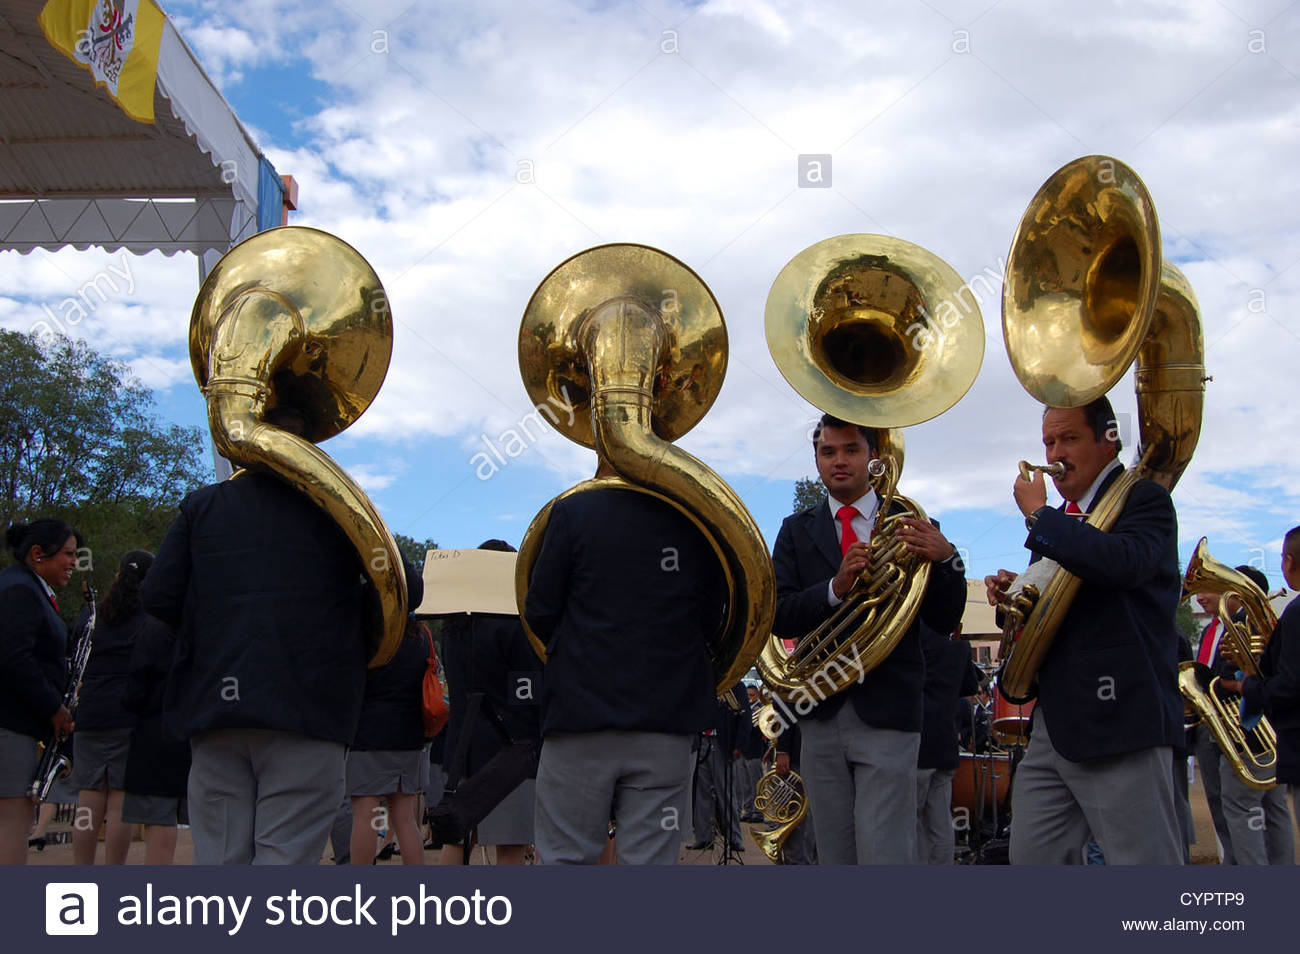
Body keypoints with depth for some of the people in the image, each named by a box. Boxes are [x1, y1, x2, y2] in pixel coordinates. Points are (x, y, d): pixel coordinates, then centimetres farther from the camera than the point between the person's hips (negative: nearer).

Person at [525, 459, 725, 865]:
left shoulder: (572, 511, -3)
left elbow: (539, 613, -2)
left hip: (582, 708, -2)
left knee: (566, 857, 5)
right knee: (650, 858, 5)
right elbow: (710, 621, 8)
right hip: (666, 722, 2)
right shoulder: (696, 523, 3)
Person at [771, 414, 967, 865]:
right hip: (821, 713, 2)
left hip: (887, 712, -2)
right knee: (834, 855, 9)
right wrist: (836, 588, -19)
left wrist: (945, 559, -17)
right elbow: (780, 618, -1)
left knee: (885, 853, -10)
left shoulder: (909, 525, 6)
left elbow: (945, 621, 2)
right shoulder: (798, 531, 11)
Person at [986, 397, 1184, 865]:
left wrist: (1038, 514, -16)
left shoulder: (1145, 499, -5)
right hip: (1054, 723, 8)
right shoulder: (1065, 521, 20)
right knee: (1032, 859, 8)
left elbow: (1123, 561, -28)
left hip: (1121, 720, -8)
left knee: (1144, 860, -5)